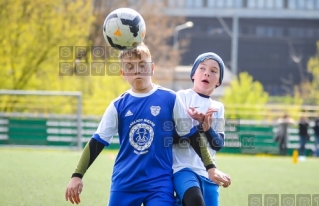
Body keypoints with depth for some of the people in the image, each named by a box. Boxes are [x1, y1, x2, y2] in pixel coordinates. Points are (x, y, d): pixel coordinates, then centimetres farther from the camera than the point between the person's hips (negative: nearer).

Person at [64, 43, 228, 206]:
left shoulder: (170, 99, 0)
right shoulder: (118, 106, 4)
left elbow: (192, 136, 5)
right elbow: (97, 142, 6)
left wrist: (210, 167, 2)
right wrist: (77, 175, -1)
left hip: (160, 182, -2)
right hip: (124, 182, 2)